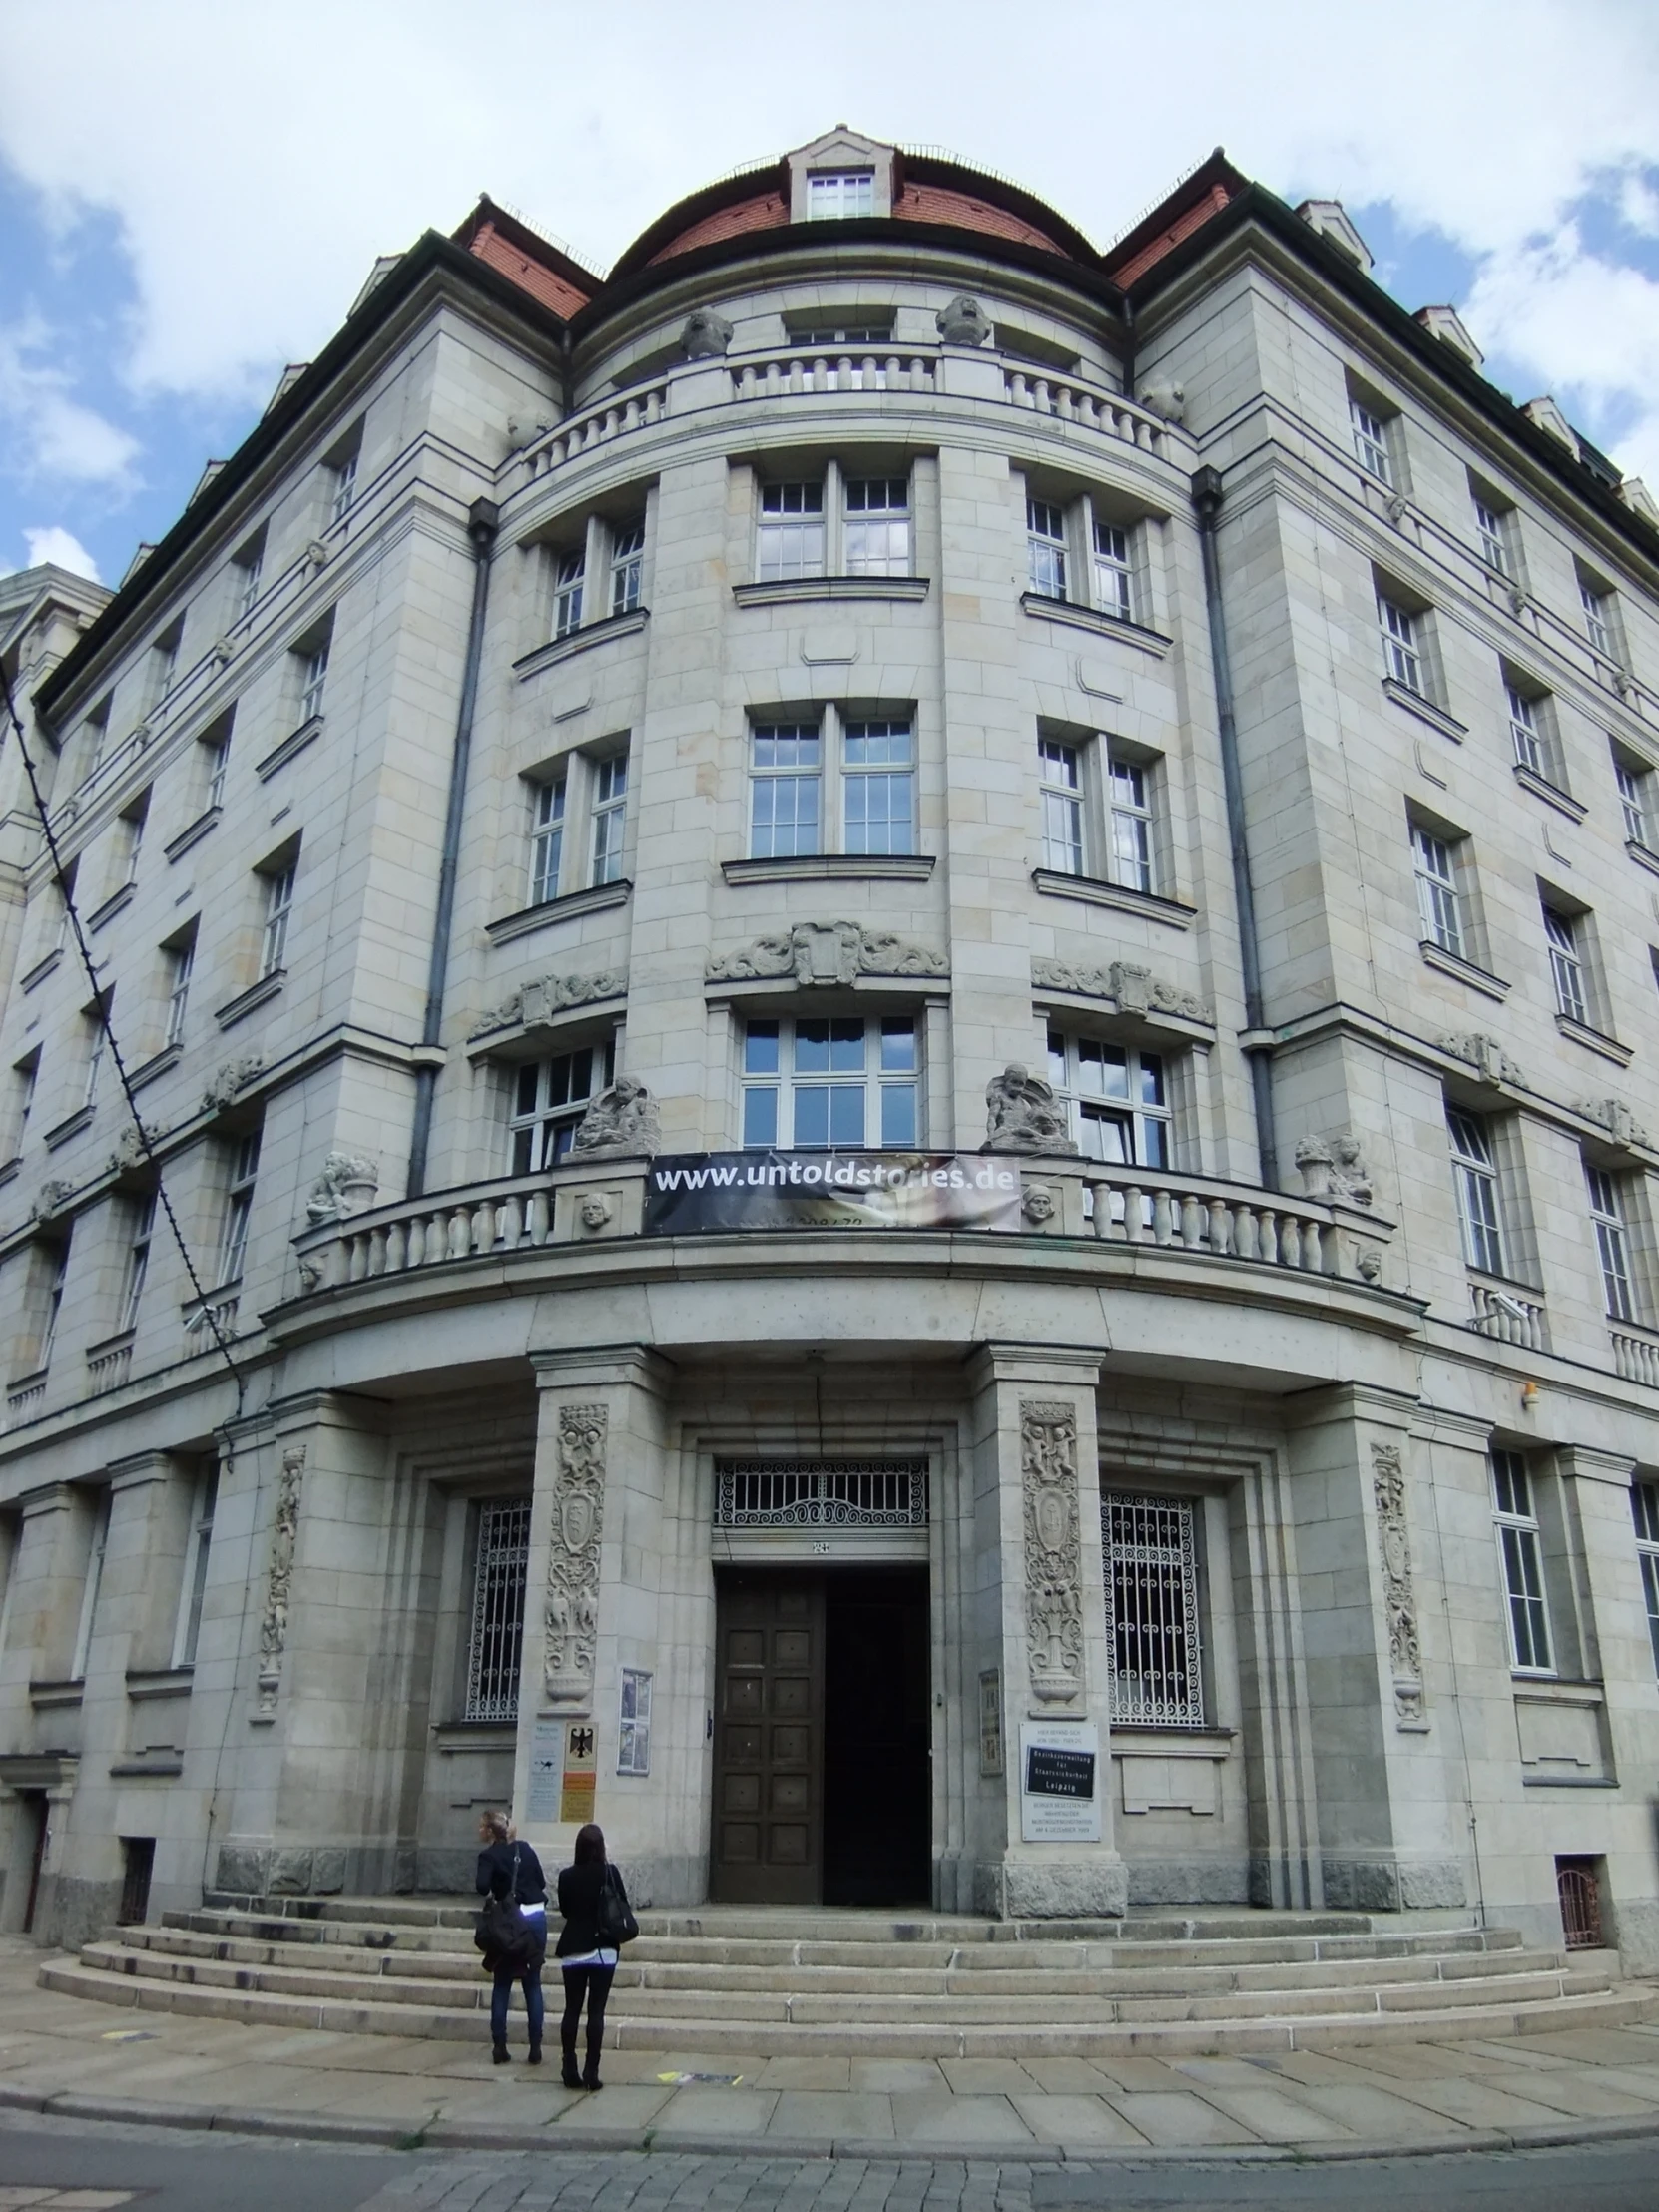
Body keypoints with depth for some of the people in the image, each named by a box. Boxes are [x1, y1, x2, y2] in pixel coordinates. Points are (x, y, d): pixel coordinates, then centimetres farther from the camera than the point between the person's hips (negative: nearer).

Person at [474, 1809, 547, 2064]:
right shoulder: (525, 1849, 7)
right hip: (537, 1918, 4)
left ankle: (500, 2047, 9)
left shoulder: (489, 1856, -6)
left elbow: (483, 1886, -22)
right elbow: (542, 1881, 8)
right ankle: (535, 2048, 7)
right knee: (533, 1984, 10)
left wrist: (491, 1894, -1)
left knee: (502, 1985, 10)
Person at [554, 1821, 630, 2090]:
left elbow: (564, 1910, 8)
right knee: (596, 2011, 2)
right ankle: (591, 2072, 0)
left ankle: (570, 2071, 9)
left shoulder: (567, 1876, -4)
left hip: (573, 1950, 2)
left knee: (572, 2010, 9)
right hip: (603, 1950, -2)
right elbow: (623, 1907, 0)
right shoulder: (610, 1872, -9)